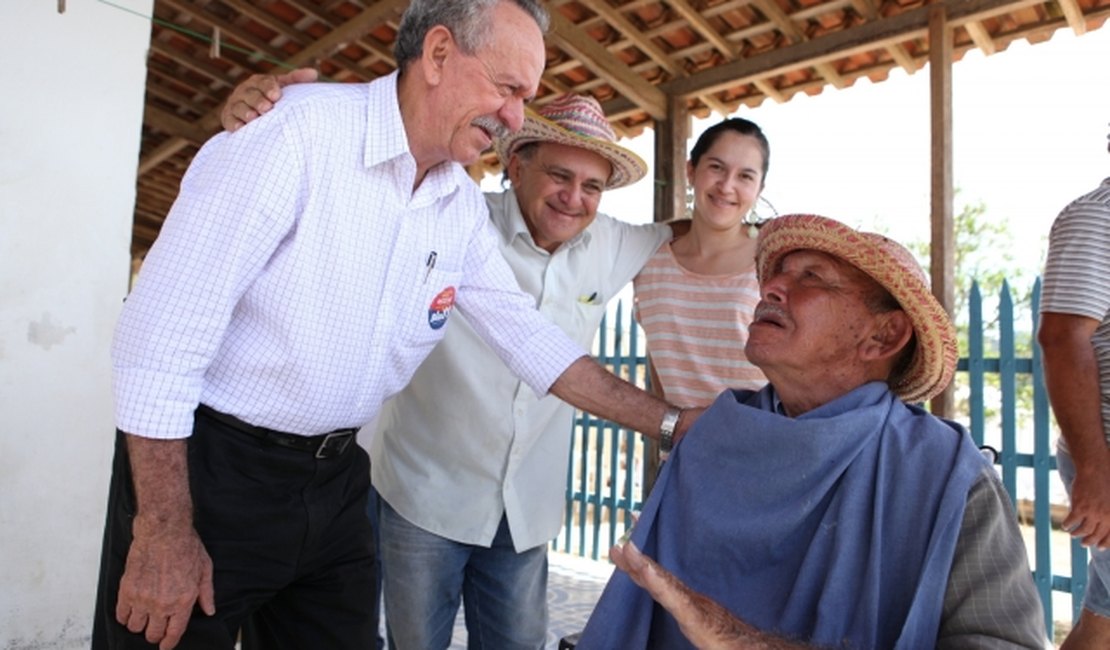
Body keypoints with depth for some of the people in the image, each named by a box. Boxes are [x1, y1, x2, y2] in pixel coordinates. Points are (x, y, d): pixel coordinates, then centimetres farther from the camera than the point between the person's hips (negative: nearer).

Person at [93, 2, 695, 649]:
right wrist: (164, 532, -18)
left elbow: (529, 335, 5)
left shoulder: (464, 207, 1)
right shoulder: (298, 132, -20)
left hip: (335, 477, 6)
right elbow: (164, 329, -20)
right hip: (209, 467, -5)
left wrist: (672, 423, 3)